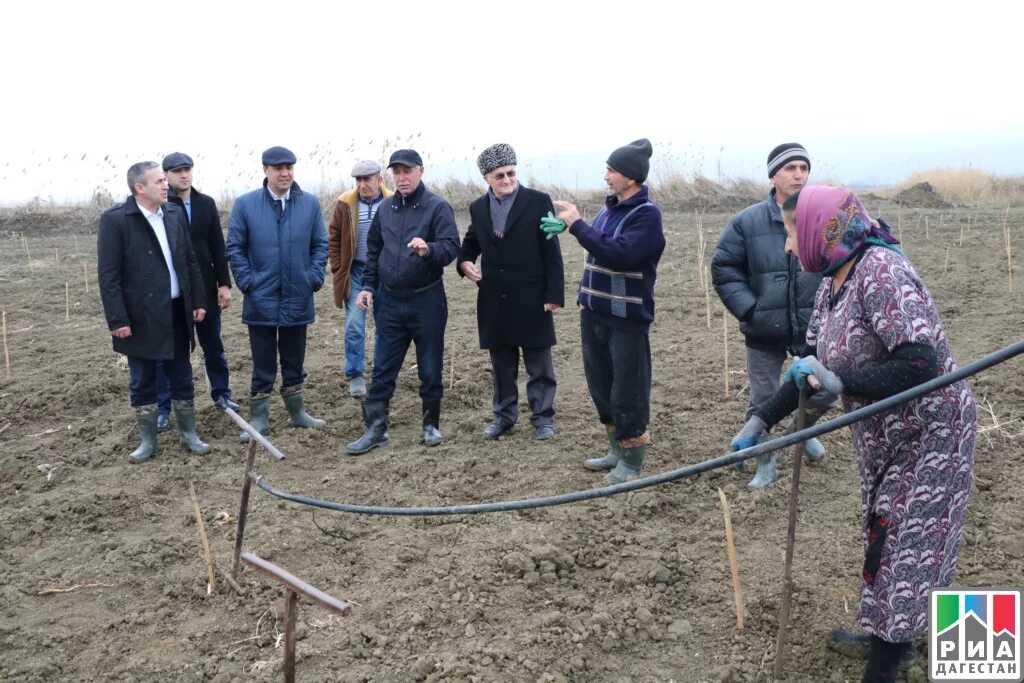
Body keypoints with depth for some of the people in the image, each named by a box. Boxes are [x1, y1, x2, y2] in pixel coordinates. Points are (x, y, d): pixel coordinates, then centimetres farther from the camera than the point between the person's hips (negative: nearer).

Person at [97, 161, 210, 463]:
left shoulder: (175, 214, 5)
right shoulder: (114, 219, -11)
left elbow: (191, 261, 10)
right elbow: (108, 275, -12)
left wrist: (198, 301, 7)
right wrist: (117, 319, -15)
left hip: (177, 311, 4)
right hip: (141, 316, -4)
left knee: (182, 378, 13)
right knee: (142, 383, 9)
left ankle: (189, 434, 25)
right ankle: (147, 440, 23)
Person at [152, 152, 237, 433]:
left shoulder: (206, 203, 5)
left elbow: (218, 246, 5)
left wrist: (224, 283, 2)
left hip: (204, 286, 4)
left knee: (213, 346, 14)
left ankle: (221, 394, 29)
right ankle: (163, 409, 15)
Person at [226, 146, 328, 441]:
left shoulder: (310, 203, 0)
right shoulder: (245, 204, -4)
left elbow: (320, 245, 5)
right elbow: (234, 247, 0)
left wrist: (315, 278, -5)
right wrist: (246, 282, -7)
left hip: (298, 298, 2)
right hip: (261, 299, -2)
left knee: (294, 360, 15)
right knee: (263, 363, 7)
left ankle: (297, 412, 28)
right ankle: (259, 418, 18)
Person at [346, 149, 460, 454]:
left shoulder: (438, 207, -8)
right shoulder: (385, 209, 8)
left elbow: (452, 246, -18)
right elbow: (373, 250, 17)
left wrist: (429, 249, -38)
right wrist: (368, 286, 9)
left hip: (426, 300, -4)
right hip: (389, 301, 4)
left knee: (430, 368, 7)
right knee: (382, 368, 7)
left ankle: (431, 424, 24)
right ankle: (375, 428, 15)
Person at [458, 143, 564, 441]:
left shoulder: (539, 201, -6)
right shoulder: (478, 207, 7)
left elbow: (551, 251, -7)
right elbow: (471, 242, 20)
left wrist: (554, 294, -11)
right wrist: (465, 261, -4)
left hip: (531, 298, -4)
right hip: (494, 300, 4)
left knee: (539, 365, 6)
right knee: (502, 365, 14)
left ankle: (542, 417, 17)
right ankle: (504, 415, 27)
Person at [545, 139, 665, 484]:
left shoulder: (647, 214, -14)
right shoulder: (609, 207, 11)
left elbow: (619, 255, -27)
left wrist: (577, 224, -24)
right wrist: (586, 296, 14)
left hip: (626, 318, -8)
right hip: (595, 313, 8)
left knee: (627, 391, 0)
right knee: (601, 385, 16)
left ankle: (632, 462, 14)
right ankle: (617, 450, 31)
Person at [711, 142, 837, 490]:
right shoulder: (748, 221, -7)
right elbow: (723, 267, -2)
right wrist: (748, 309, -9)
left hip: (814, 327, 1)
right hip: (765, 330, -1)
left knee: (826, 390, 11)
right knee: (763, 401, 8)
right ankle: (765, 463, 29)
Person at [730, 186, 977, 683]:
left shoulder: (881, 269, -25)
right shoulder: (831, 283, 2)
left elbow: (920, 364, -32)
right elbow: (813, 368, 10)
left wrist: (840, 382, -29)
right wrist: (762, 420, 8)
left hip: (929, 433, -8)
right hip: (884, 435, 8)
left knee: (905, 545, 0)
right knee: (884, 534, 20)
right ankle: (886, 634, 39)